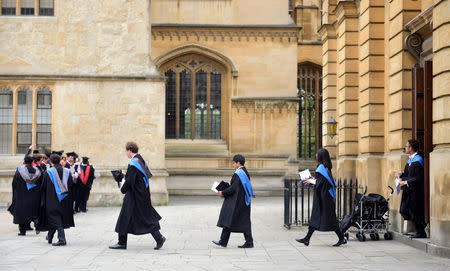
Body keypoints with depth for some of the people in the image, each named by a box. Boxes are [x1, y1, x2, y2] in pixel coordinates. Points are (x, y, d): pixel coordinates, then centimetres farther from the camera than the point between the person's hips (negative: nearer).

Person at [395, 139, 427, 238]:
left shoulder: (417, 161, -16)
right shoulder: (410, 159, 13)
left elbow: (419, 178, -20)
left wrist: (406, 182, -20)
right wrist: (401, 174, 7)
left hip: (415, 191, -10)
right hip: (409, 190, 10)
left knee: (415, 213, -3)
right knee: (404, 210, 11)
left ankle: (421, 233, 9)